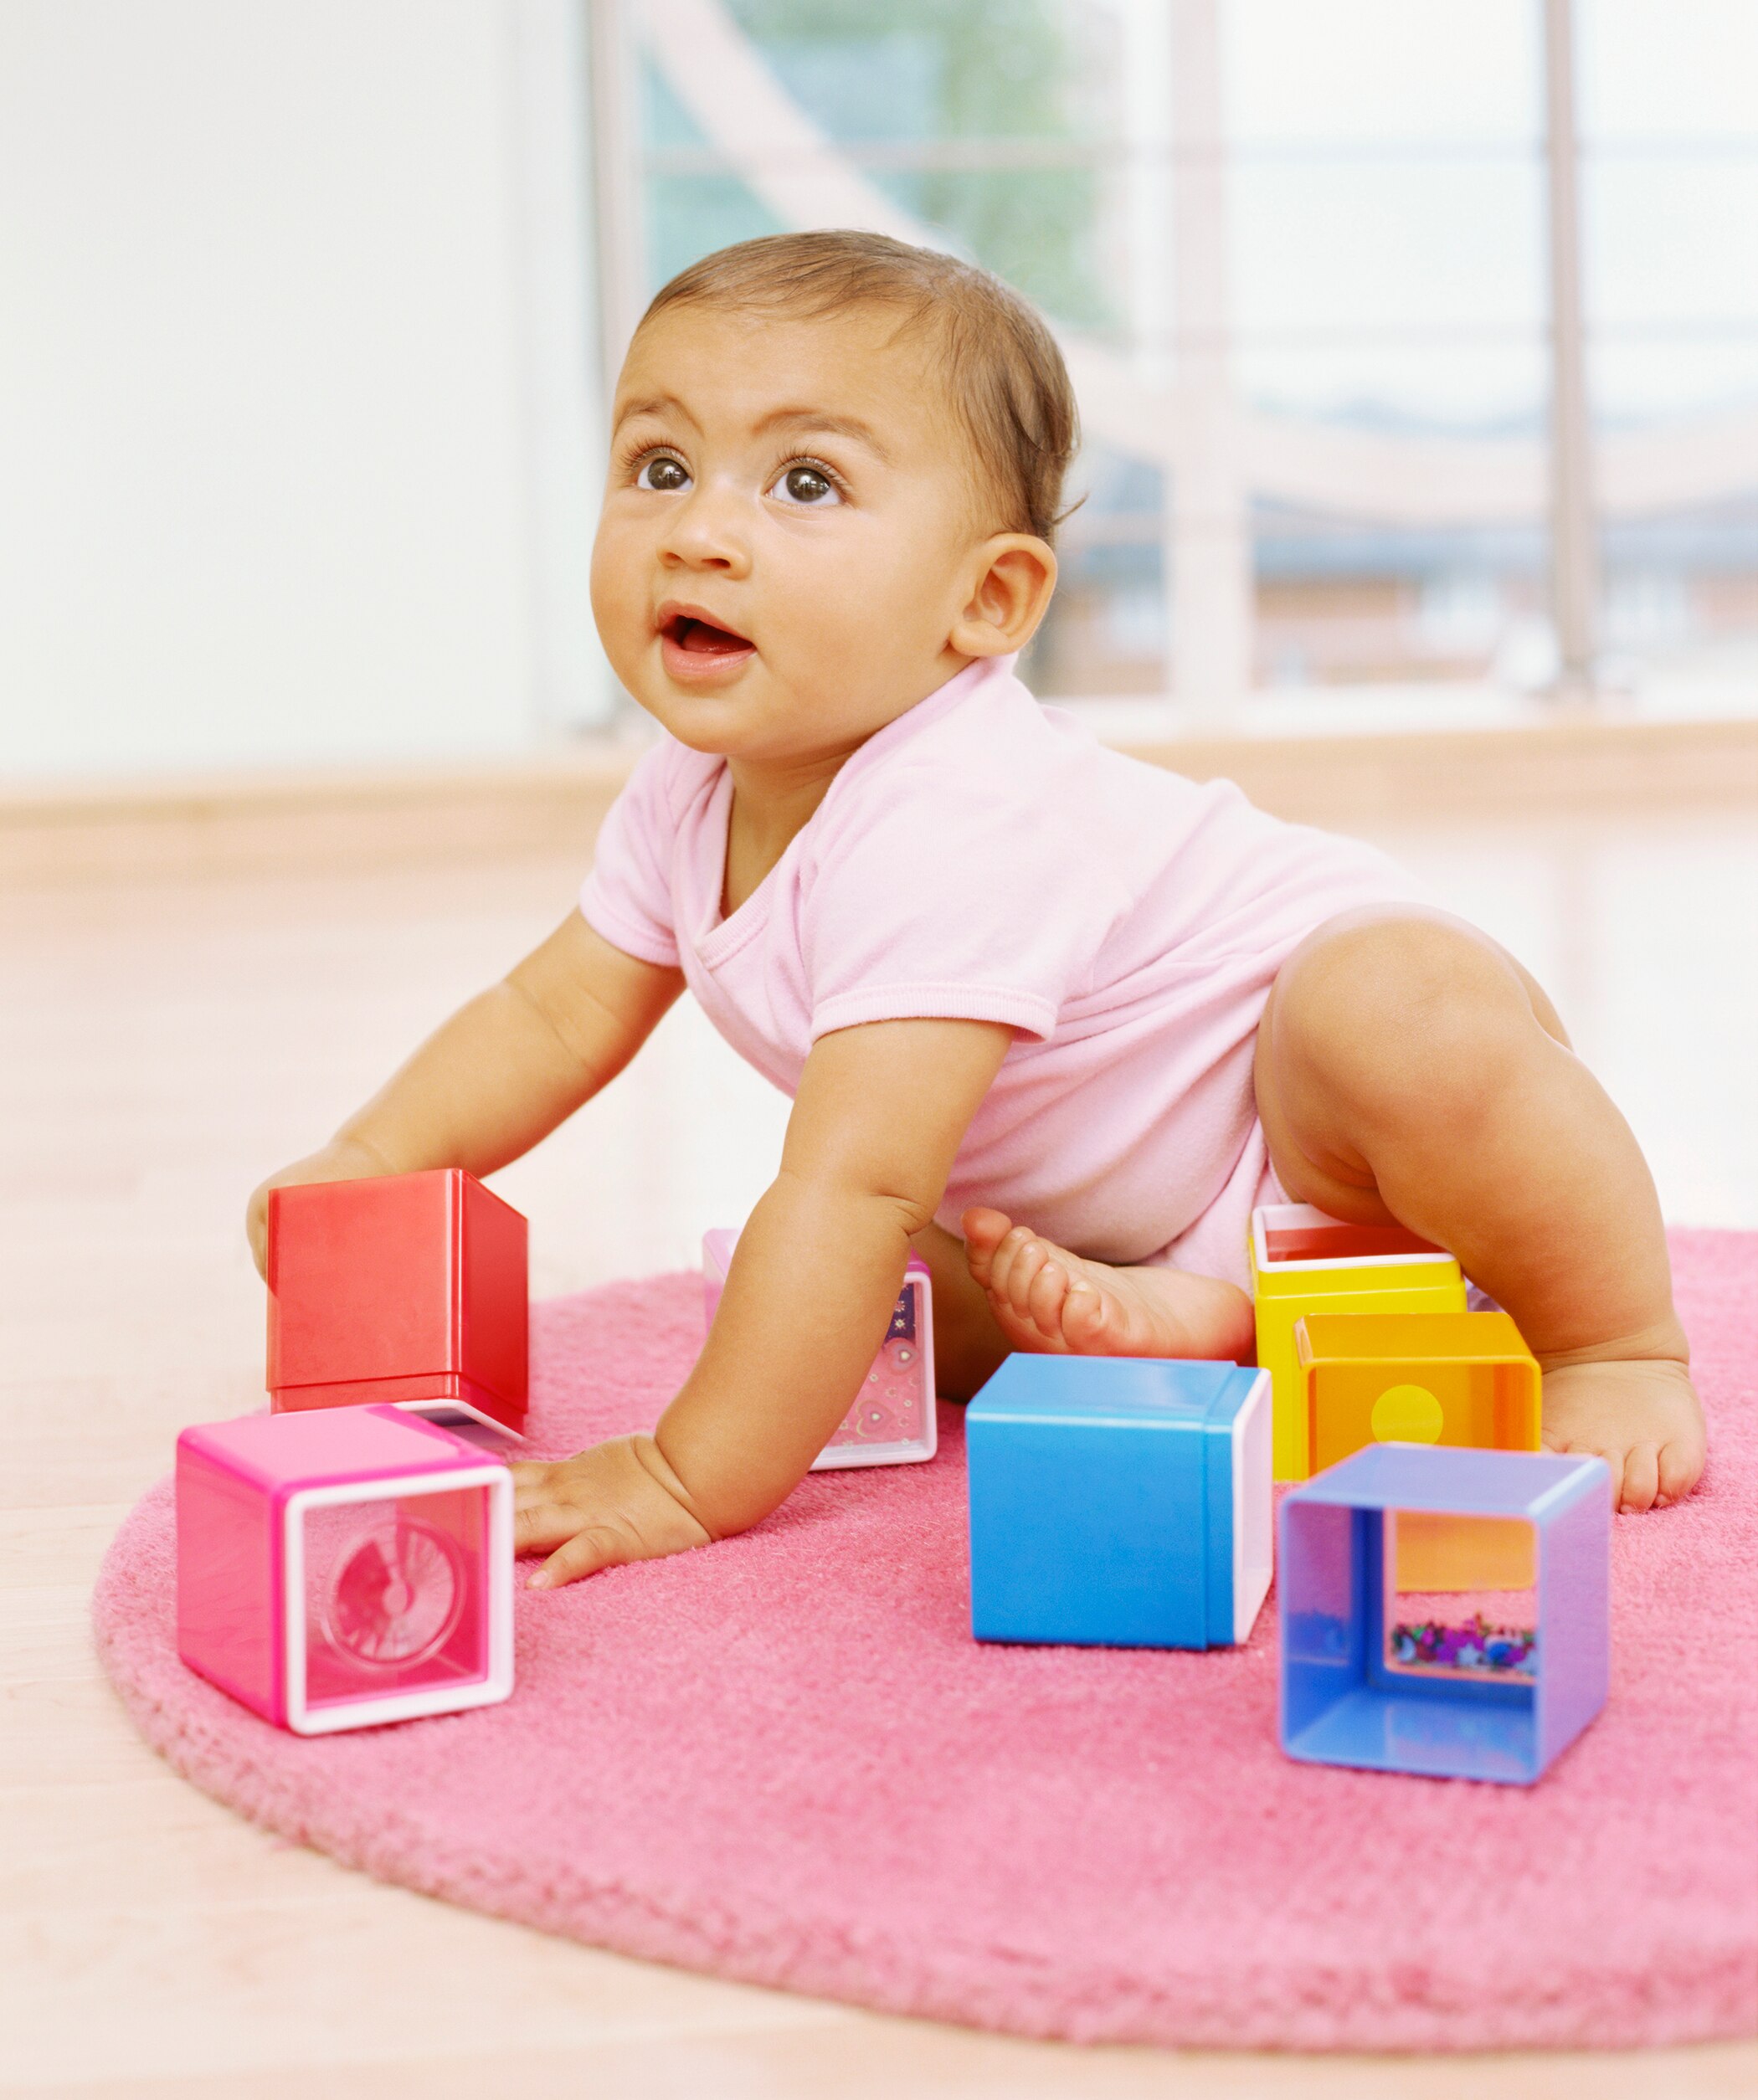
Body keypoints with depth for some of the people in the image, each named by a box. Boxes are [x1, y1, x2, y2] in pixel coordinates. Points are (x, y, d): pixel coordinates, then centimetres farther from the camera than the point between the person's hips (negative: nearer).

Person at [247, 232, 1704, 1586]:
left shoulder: (945, 832, -36)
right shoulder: (690, 801, -6)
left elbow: (850, 1191, -40)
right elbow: (554, 1016, 9)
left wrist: (691, 1483, -36)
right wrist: (366, 1165, -5)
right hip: (1109, 1213, 9)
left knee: (1404, 1016, -38)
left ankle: (1616, 1343, -18)